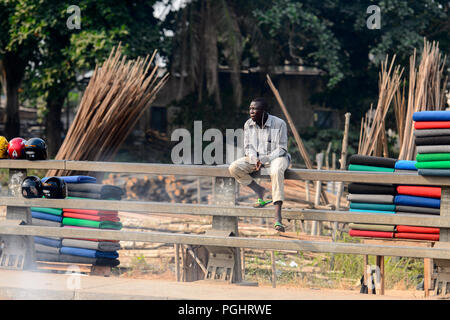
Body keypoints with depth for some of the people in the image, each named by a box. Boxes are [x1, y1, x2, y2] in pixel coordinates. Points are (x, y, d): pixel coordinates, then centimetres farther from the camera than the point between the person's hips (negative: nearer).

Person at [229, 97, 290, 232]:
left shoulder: (279, 124, -15)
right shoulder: (248, 124, -1)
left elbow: (281, 149, -13)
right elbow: (248, 147, 3)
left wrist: (264, 160, -24)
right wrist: (255, 160, -19)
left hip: (276, 157, -5)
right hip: (256, 157, 5)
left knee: (276, 171, -41)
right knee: (233, 168, -21)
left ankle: (278, 217, -47)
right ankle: (259, 191, -2)